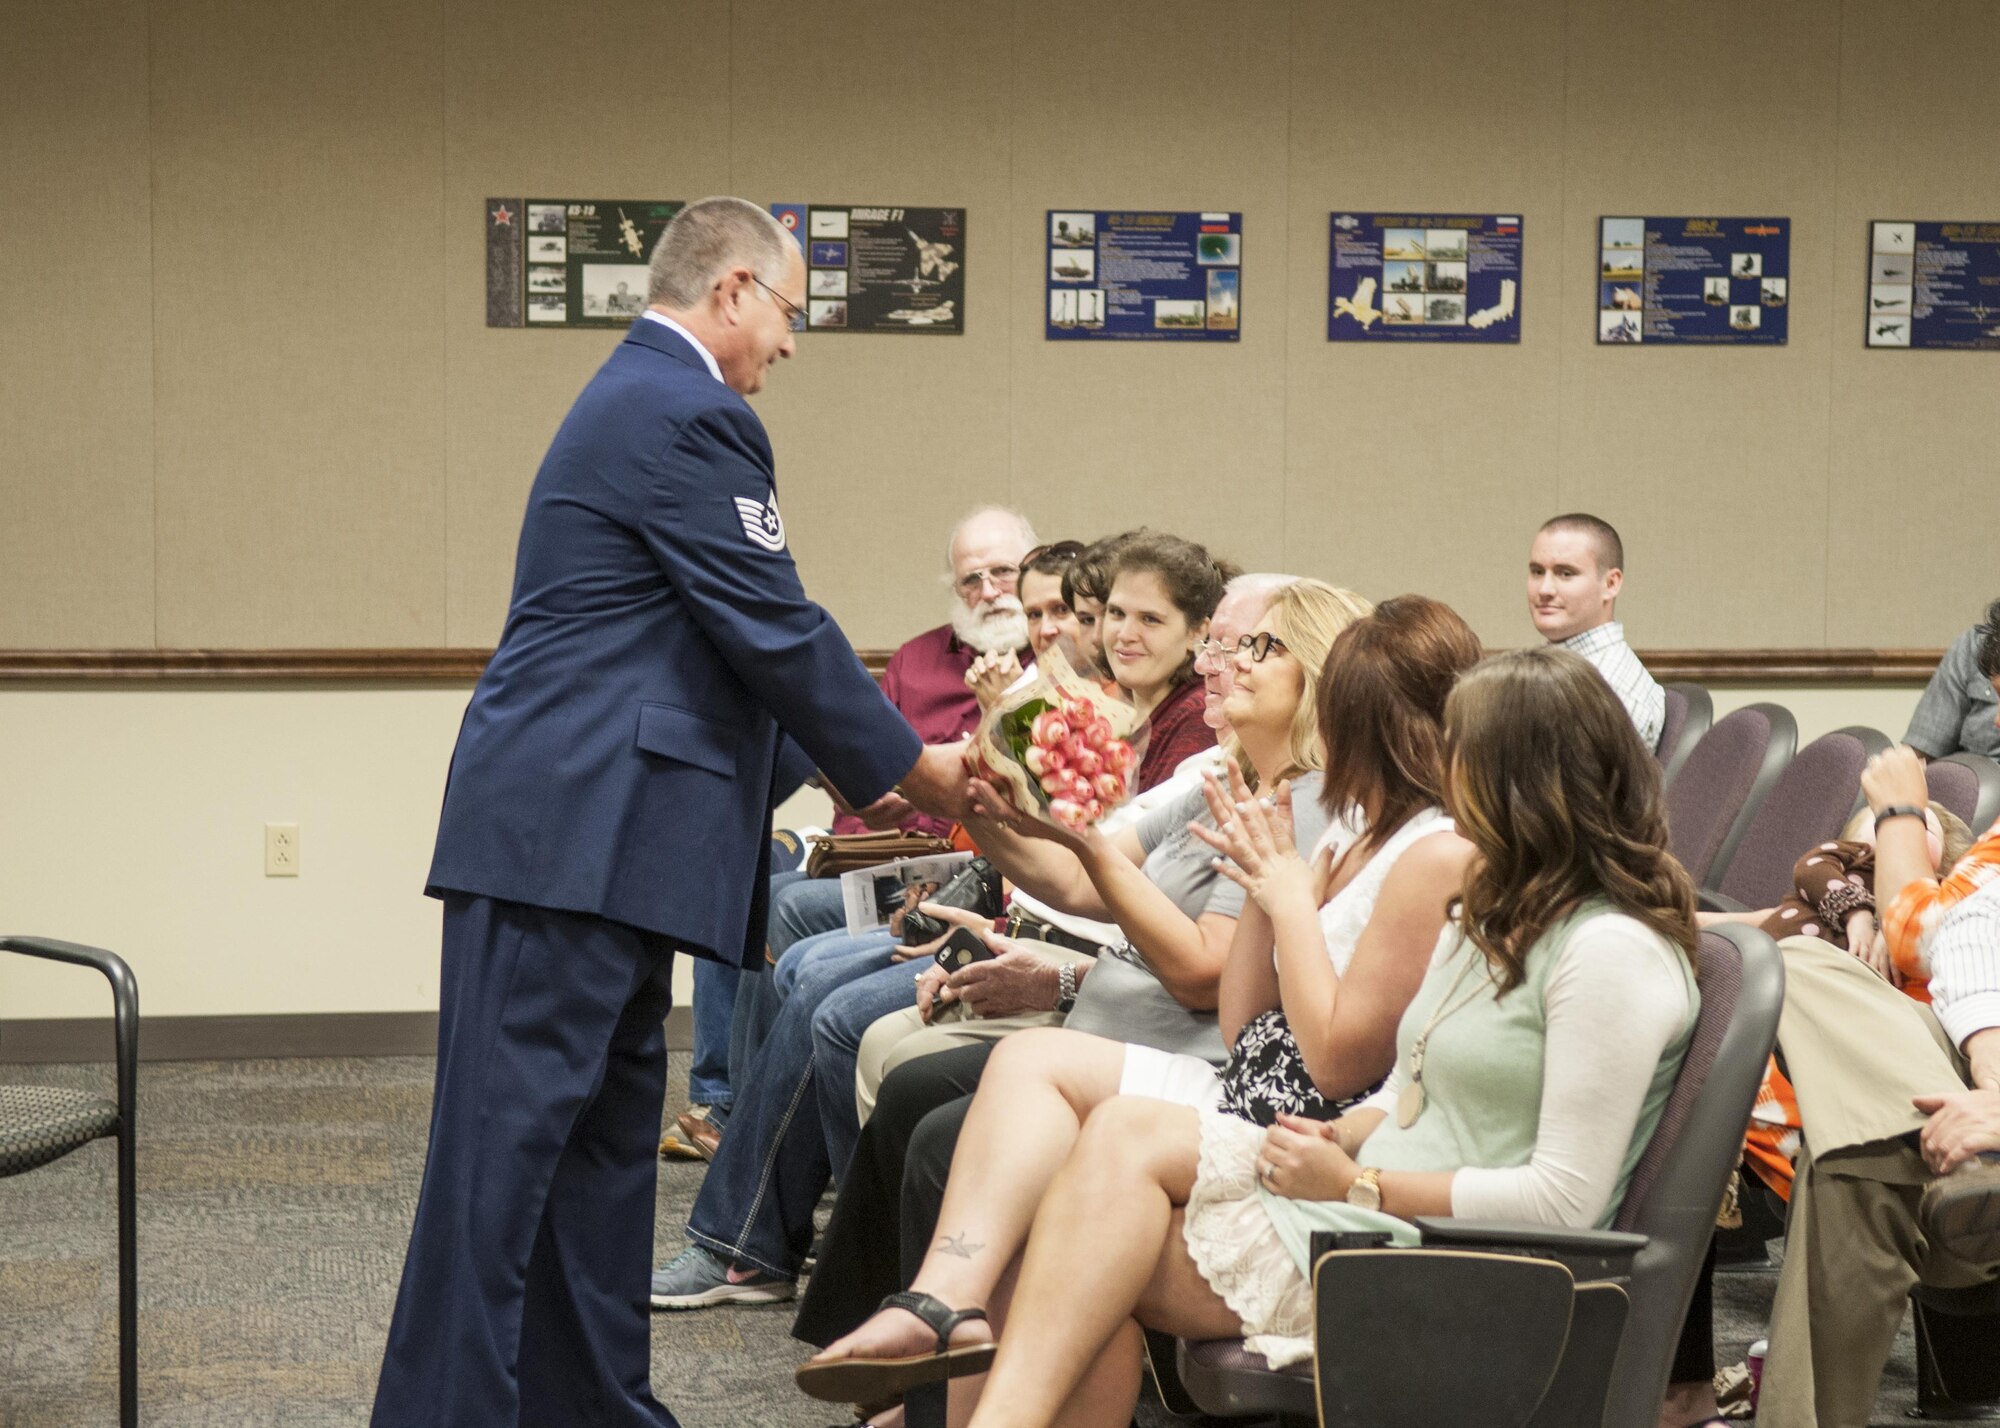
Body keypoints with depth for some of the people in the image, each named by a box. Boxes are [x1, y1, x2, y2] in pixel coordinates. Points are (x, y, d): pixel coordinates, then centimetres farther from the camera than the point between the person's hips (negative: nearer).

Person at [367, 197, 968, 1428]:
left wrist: (859, 772, 22)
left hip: (584, 831, 11)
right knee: (510, 1141, -9)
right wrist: (914, 767, 0)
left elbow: (720, 645, 25)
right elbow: (777, 632, -13)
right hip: (573, 833, -11)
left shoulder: (638, 397, 21)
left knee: (609, 1130, 14)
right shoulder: (689, 416, -12)